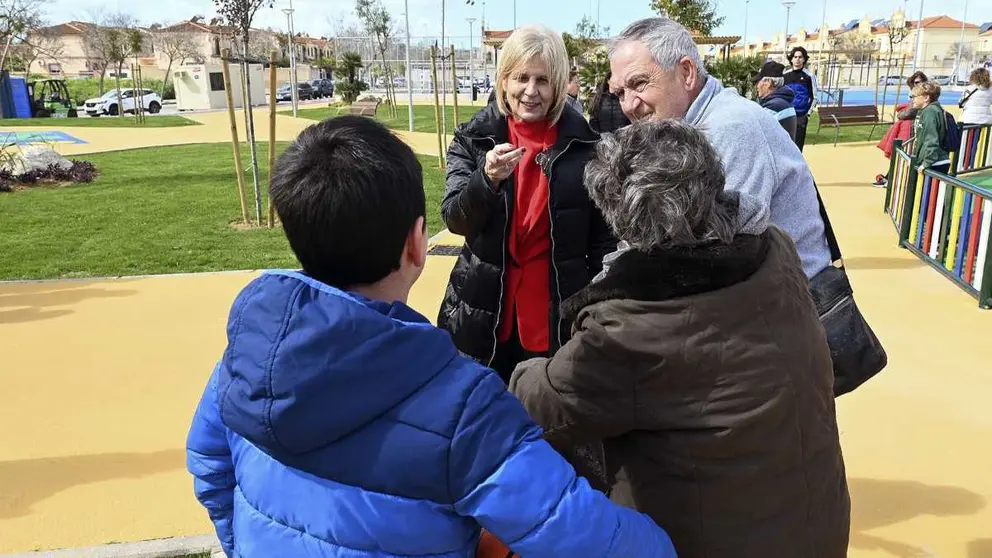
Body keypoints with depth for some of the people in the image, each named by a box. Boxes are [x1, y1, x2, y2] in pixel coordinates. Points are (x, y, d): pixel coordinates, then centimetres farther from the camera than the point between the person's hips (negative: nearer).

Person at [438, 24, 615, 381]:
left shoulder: (585, 144, -3)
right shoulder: (473, 138, -1)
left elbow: (603, 237, 2)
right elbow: (454, 220, -11)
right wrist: (488, 179, -29)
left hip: (558, 318, 0)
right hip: (484, 315, 1)